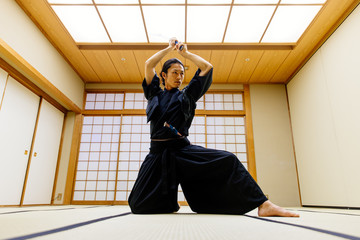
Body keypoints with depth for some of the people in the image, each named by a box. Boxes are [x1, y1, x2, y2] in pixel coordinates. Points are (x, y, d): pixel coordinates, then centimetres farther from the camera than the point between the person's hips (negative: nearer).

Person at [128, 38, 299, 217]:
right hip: (157, 153, 1)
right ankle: (170, 203, 24)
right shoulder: (154, 94, 14)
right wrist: (170, 48, 14)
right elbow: (148, 65, 6)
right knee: (139, 205, -6)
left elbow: (207, 67, 7)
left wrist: (185, 52, 13)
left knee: (227, 161, -21)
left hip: (183, 150, 0)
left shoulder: (187, 95, 12)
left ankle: (263, 205, -15)